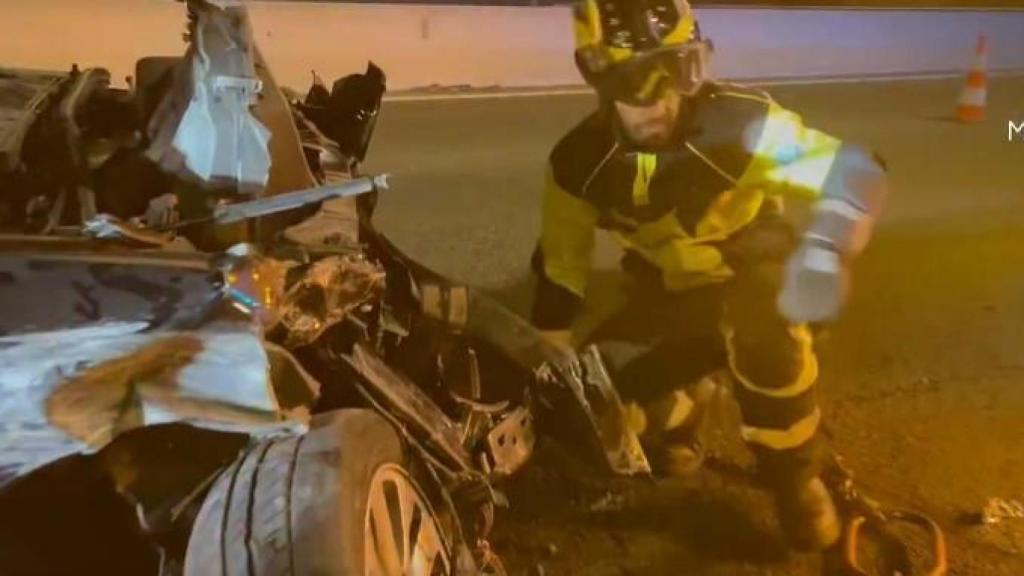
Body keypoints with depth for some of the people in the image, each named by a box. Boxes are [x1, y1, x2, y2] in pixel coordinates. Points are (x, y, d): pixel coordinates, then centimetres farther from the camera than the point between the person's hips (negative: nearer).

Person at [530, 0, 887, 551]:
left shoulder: (738, 122, -26)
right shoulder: (580, 160, -16)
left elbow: (855, 171, -27)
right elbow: (560, 265, -5)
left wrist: (824, 247, -49)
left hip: (754, 276, -3)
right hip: (671, 297, 4)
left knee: (763, 337, -37)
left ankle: (797, 478, -8)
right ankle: (678, 417, 23)